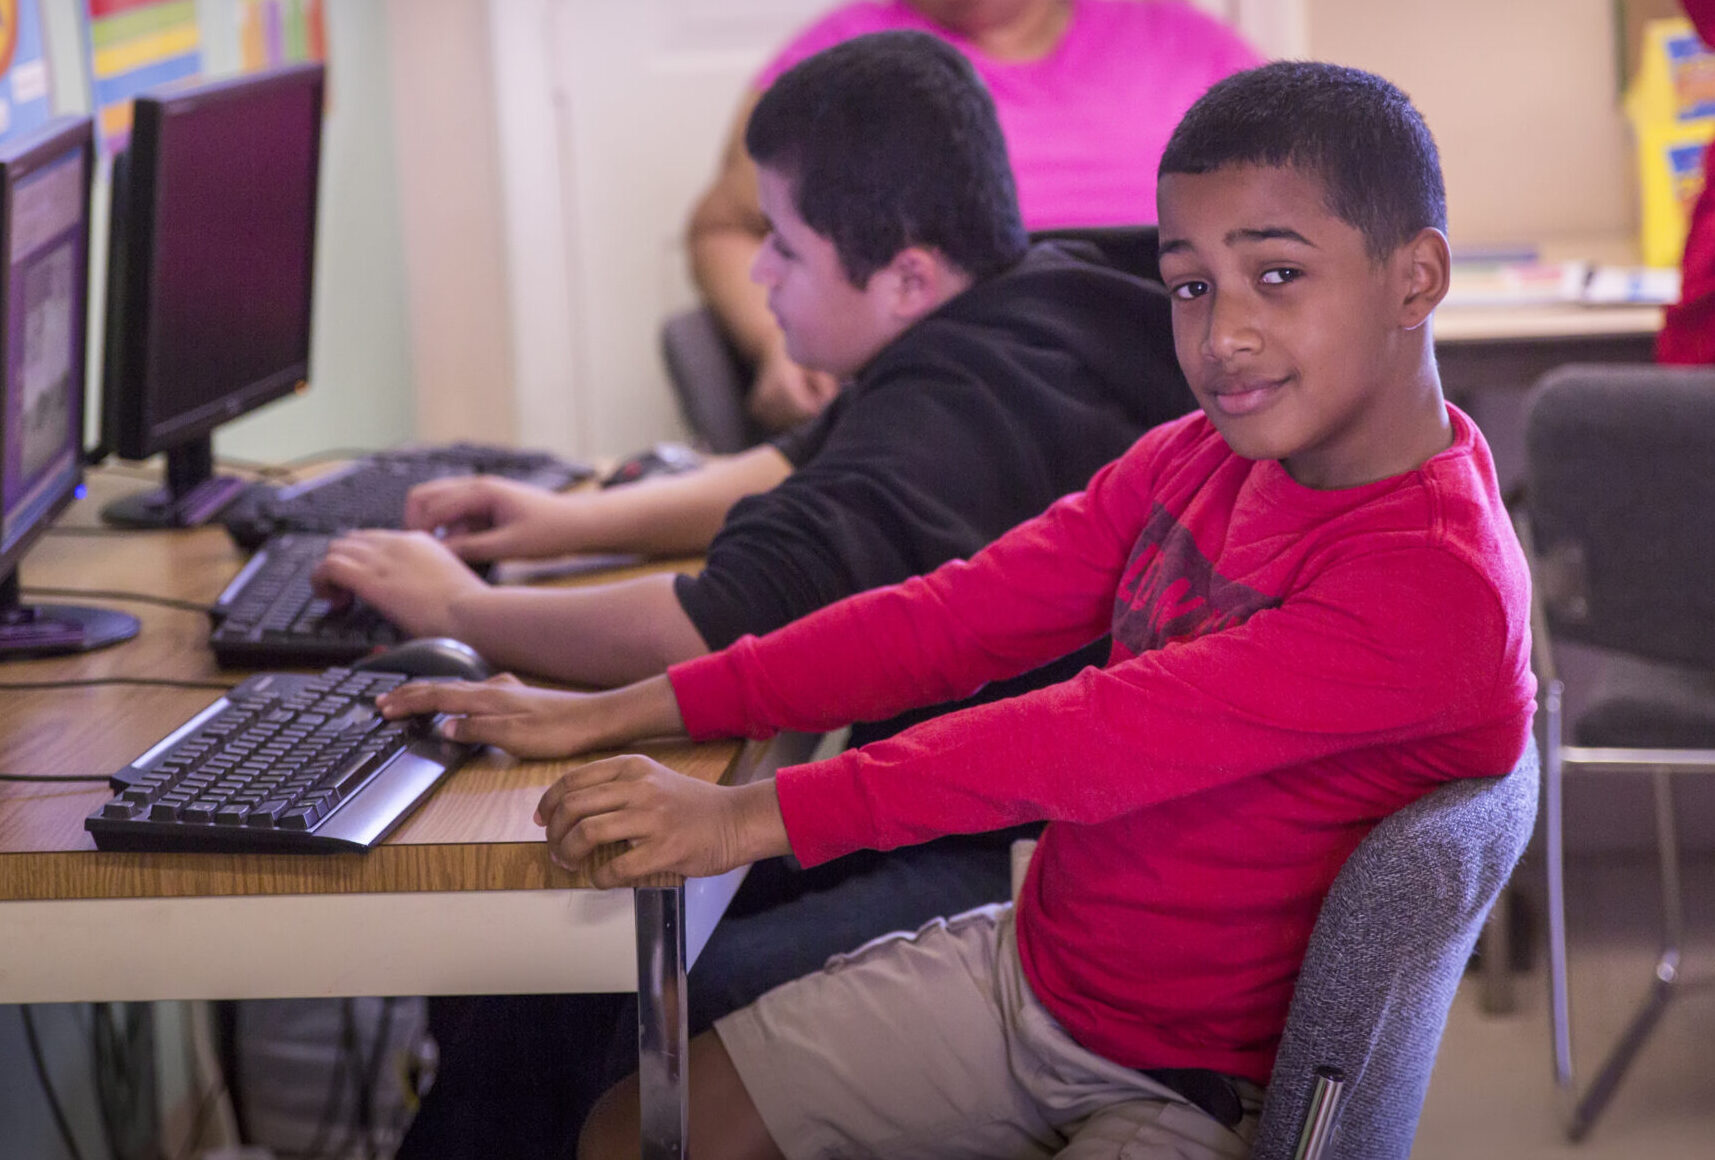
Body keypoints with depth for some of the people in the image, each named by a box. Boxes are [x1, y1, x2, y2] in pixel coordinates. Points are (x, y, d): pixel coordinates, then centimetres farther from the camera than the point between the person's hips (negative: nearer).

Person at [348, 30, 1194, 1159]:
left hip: (1004, 875, -12)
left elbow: (705, 632, -28)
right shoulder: (1022, 313, 11)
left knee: (539, 1025, -19)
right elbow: (807, 471, 29)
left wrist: (459, 610, -11)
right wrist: (580, 517, 19)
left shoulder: (957, 410, -22)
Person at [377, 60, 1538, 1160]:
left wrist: (754, 816, -32)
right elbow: (960, 616, -3)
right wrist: (616, 717, -9)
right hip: (1024, 961, 7)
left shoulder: (1439, 581, -25)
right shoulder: (1199, 461, 1)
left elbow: (1101, 741, -30)